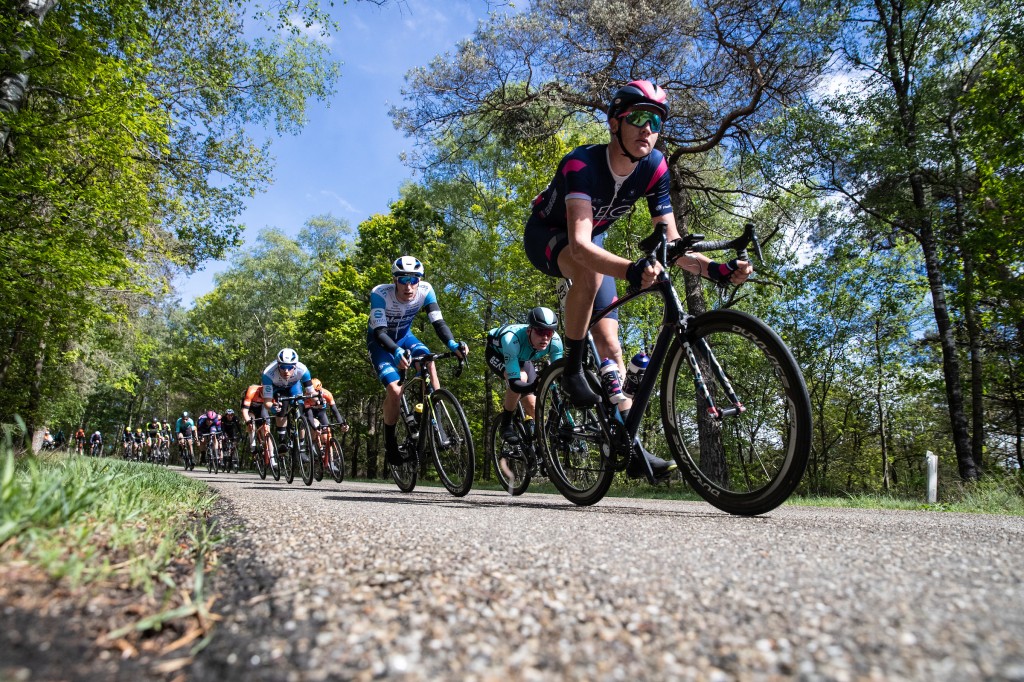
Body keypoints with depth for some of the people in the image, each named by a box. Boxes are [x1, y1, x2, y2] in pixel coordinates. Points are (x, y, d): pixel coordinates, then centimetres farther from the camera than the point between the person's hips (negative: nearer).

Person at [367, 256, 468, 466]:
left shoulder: (425, 291, -24)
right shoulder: (380, 294, -32)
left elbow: (438, 322, -29)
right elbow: (380, 331, -38)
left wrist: (452, 344, -49)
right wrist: (397, 352, -58)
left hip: (404, 336, 3)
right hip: (380, 342, -2)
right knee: (394, 390, -22)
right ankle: (389, 441, 2)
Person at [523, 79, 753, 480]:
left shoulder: (654, 168, -18)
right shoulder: (582, 164, -34)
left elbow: (671, 244, -18)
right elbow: (579, 245, -48)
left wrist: (716, 270, -36)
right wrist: (631, 271, -66)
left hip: (592, 241, 5)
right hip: (546, 236, -4)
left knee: (609, 341, -5)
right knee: (591, 269, -40)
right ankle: (572, 368, -22)